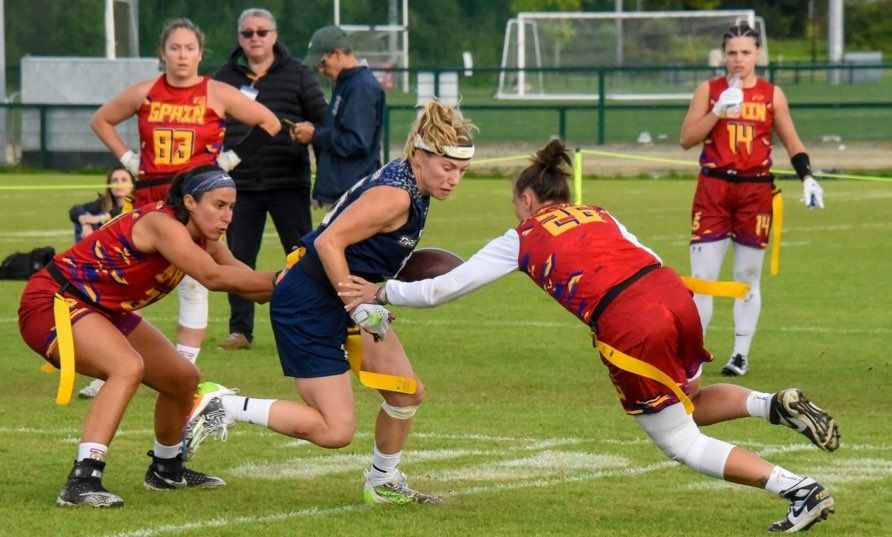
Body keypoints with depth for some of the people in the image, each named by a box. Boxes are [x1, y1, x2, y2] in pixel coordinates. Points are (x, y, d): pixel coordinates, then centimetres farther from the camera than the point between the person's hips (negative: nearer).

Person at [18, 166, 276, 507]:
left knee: (183, 378, 14)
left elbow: (248, 283, -2)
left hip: (105, 312, 10)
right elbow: (212, 277, -38)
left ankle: (166, 470, 39)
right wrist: (278, 280, -34)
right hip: (54, 301, -10)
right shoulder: (161, 223, -26)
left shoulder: (202, 241, 1)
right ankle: (82, 481, -40)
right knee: (129, 366, -34)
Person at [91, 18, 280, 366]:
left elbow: (270, 123, 4)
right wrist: (127, 159, 8)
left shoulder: (217, 95, -1)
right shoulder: (144, 94, 5)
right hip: (151, 198, 2)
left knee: (193, 284, -3)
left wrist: (231, 158, -1)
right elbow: (101, 120, 19)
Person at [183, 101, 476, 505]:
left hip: (343, 299, 10)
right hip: (309, 305, -10)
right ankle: (225, 407, -2)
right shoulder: (394, 195, -23)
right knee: (336, 431, -11)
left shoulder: (412, 188, 6)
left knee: (408, 392, 11)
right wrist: (358, 306, -25)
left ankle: (383, 483, 31)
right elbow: (329, 242, -27)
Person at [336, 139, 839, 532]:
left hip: (629, 328, -6)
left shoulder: (521, 240, 16)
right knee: (690, 403, 32)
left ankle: (801, 490, -3)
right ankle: (774, 404, 4)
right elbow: (649, 262, 18)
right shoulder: (599, 215, 27)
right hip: (674, 292, 6)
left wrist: (381, 293, 34)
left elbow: (442, 288, 21)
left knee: (684, 444, 10)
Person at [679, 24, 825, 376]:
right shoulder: (709, 91, 4)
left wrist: (807, 178, -6)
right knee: (702, 276, -4)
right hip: (713, 188, -1)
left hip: (756, 190, 1)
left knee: (748, 277, 5)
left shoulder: (772, 95, 6)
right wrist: (718, 111, -14)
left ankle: (741, 353, 11)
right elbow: (686, 139, -3)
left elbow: (791, 142, 10)